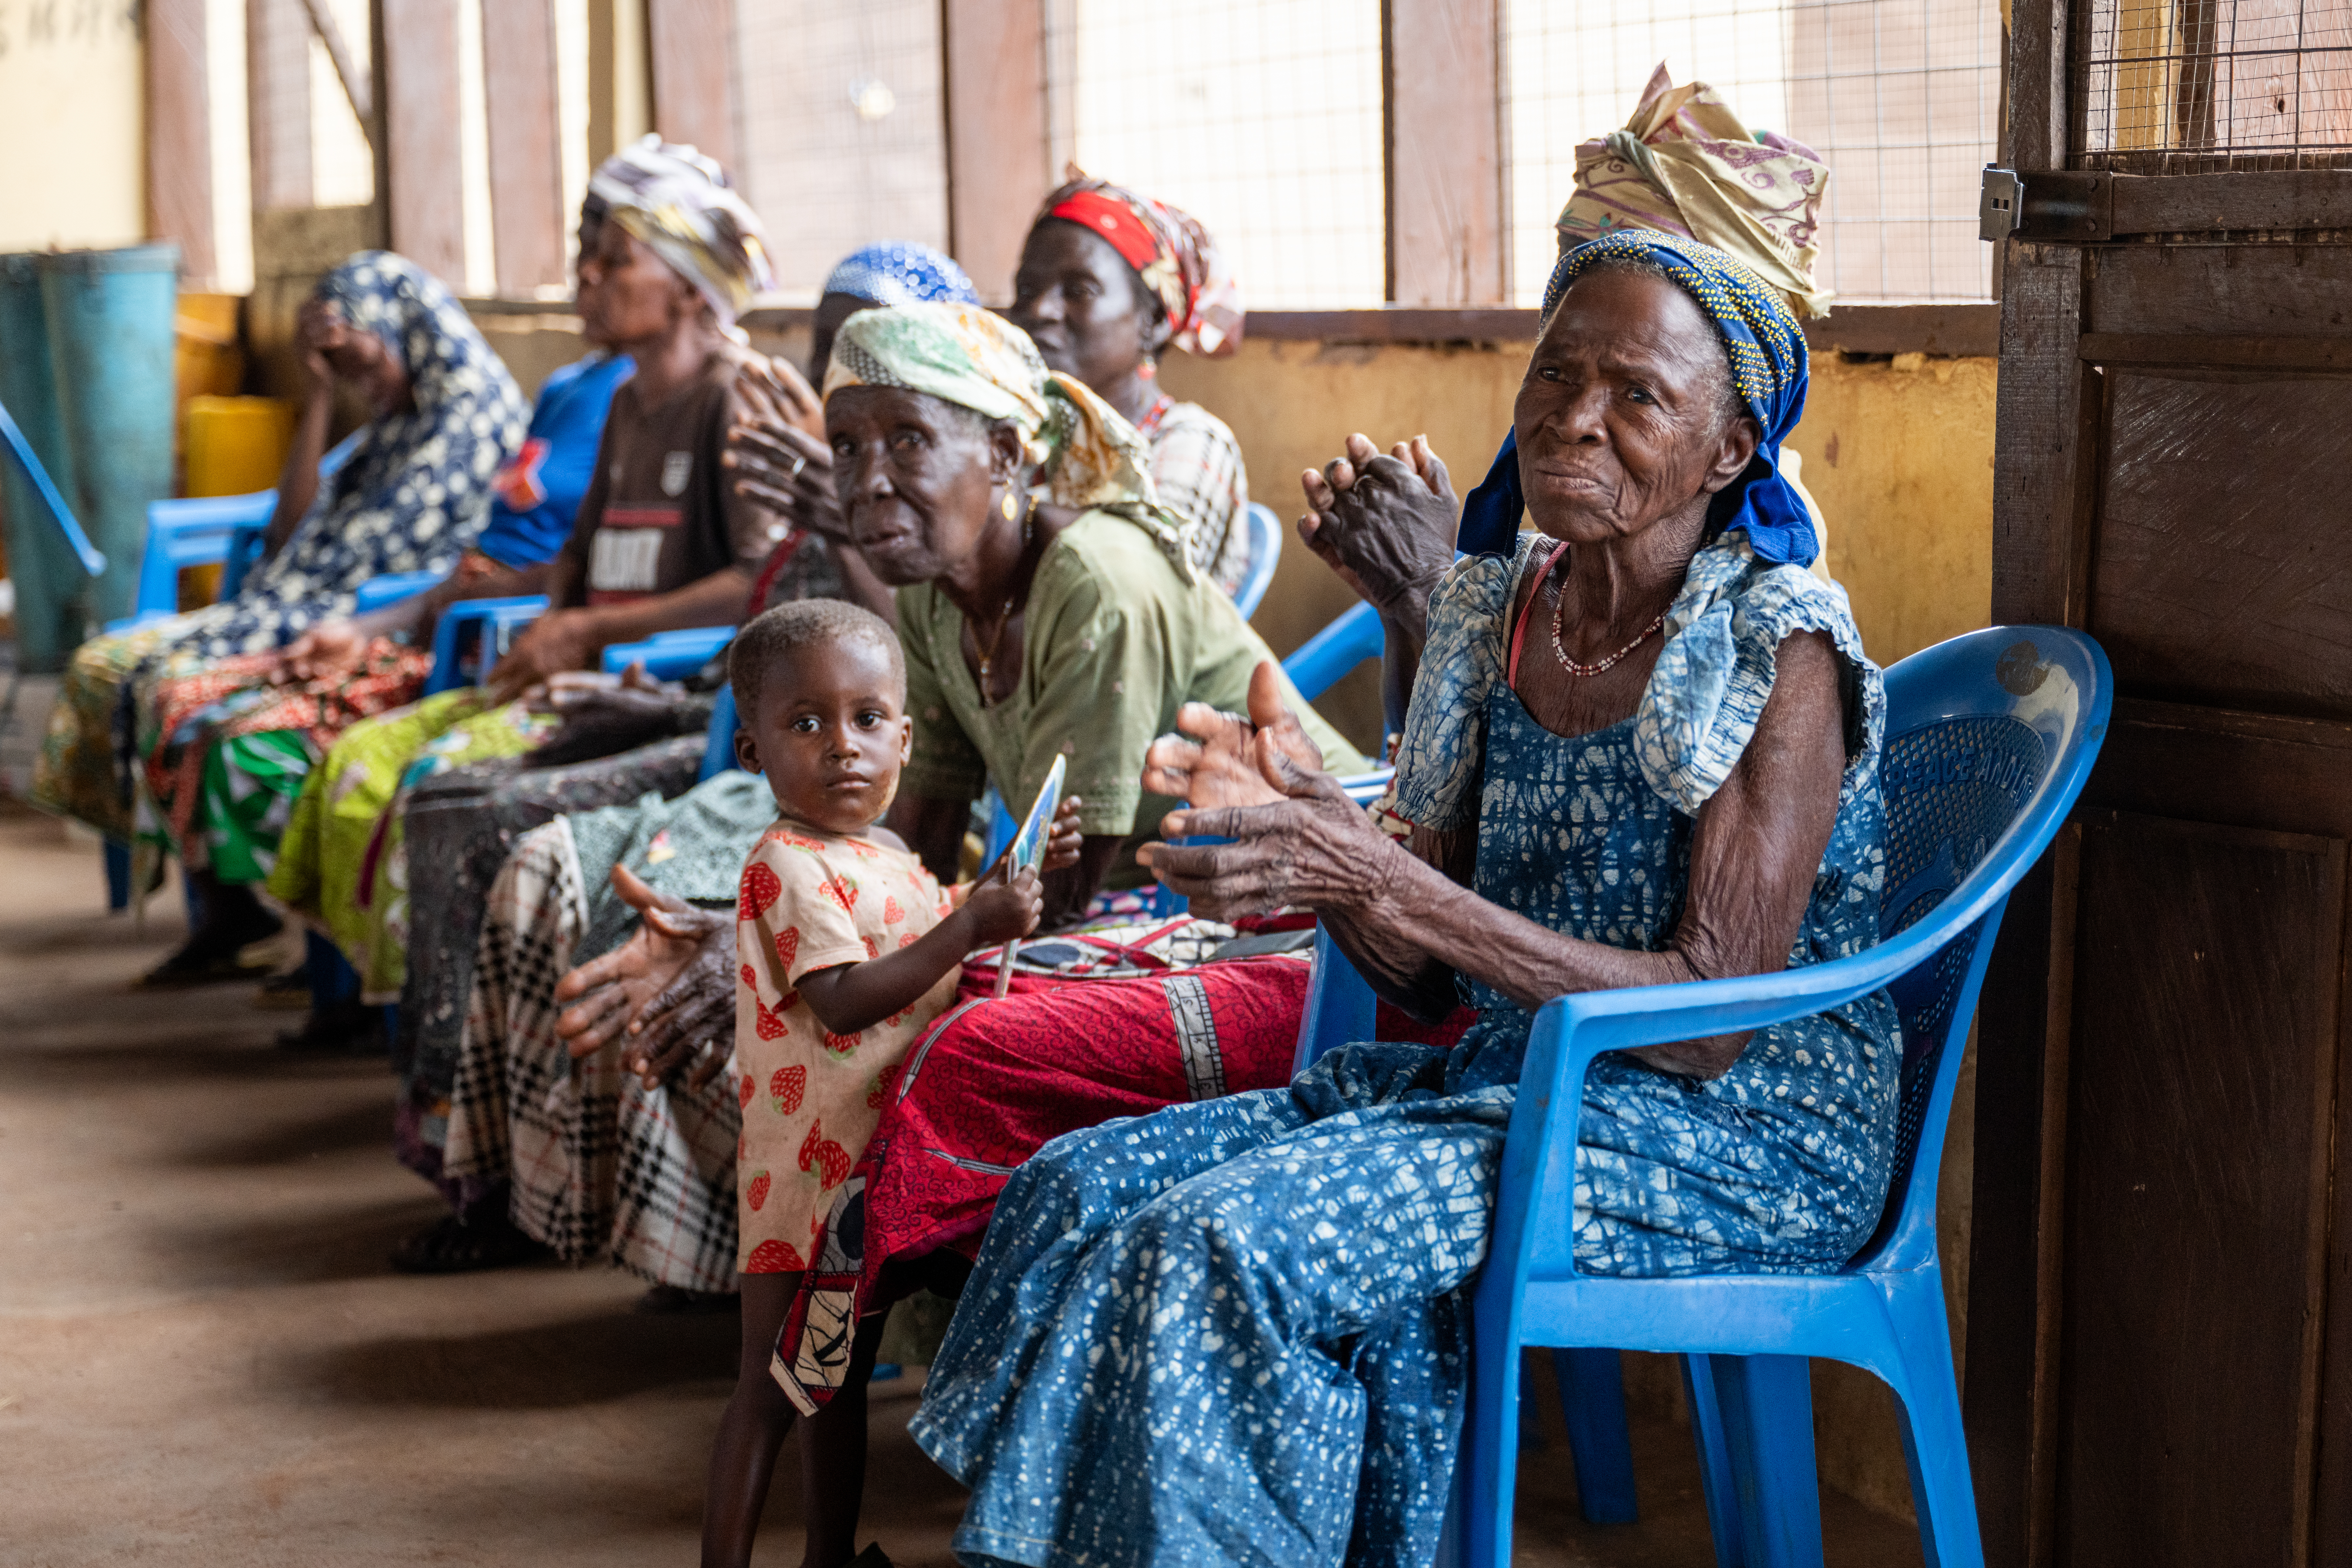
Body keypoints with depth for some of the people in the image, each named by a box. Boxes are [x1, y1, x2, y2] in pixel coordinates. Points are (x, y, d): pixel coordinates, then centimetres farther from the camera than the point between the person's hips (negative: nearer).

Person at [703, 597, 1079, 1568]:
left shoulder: (881, 856, 11)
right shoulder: (788, 866, -18)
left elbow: (924, 933, 28)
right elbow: (843, 1000, -27)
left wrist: (1011, 879, 11)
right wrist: (971, 926, -27)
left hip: (877, 1160, 9)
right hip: (807, 1169, -9)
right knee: (771, 1386, -3)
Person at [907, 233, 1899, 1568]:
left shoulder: (1781, 647, -13)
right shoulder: (1497, 613, 7)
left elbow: (1709, 1021, -20)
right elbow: (1433, 983, 8)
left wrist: (1382, 880, -26)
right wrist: (1307, 825, -14)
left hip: (1742, 1135, -7)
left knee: (1233, 1242, -26)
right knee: (1086, 1188, -9)